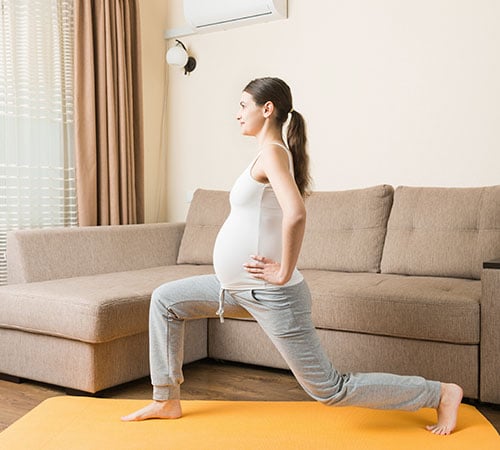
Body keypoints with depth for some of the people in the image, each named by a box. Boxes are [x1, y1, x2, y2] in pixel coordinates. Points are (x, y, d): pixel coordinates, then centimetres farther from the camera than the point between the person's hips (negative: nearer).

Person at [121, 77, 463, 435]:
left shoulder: (272, 152, -16)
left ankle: (441, 393, 14)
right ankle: (167, 401, 23)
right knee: (166, 300, 14)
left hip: (270, 296, -10)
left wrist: (284, 272, -23)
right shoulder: (274, 153, 12)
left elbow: (296, 214, -33)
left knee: (329, 389, 0)